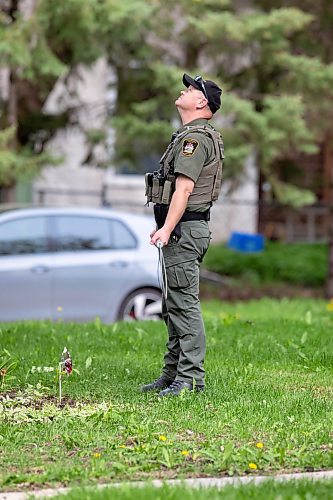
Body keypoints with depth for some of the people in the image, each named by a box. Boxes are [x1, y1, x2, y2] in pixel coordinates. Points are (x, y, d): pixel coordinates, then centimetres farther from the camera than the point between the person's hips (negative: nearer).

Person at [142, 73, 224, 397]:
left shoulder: (194, 138, -14)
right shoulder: (189, 136, 20)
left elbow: (184, 189, -21)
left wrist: (167, 229, -25)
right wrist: (165, 228, 24)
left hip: (184, 230, -11)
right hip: (181, 231, 11)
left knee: (184, 304, -10)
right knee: (174, 306, 14)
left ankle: (191, 379, -9)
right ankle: (173, 374, 20)